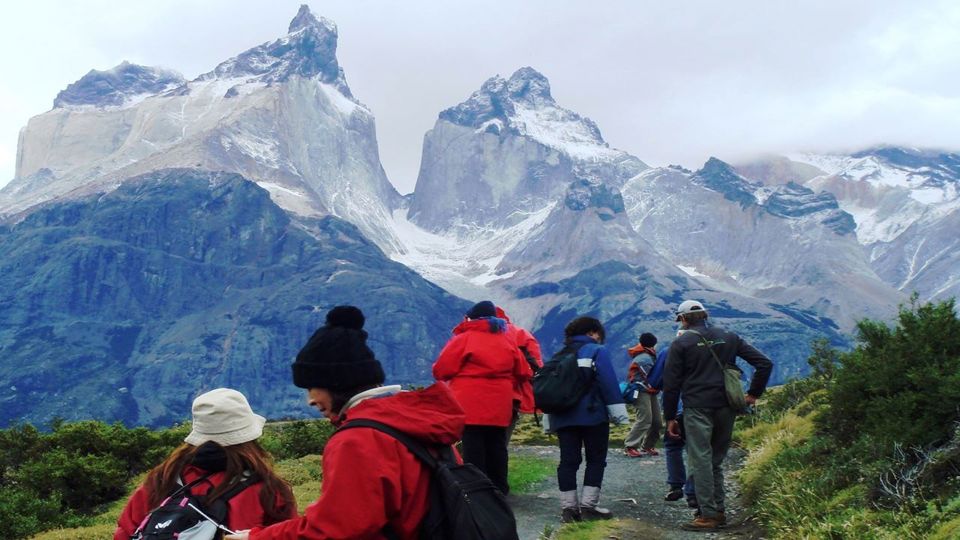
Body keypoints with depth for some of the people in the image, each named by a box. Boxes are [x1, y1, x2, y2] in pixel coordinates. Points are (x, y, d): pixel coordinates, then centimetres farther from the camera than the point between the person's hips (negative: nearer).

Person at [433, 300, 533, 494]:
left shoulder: (464, 338, -5)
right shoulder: (507, 341, 13)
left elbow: (441, 371, -6)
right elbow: (523, 373, 14)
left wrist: (459, 378, 14)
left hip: (471, 406, -5)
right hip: (499, 407, 5)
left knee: (473, 448, -2)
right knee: (497, 447, 13)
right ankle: (499, 489, 19)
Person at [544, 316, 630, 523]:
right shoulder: (597, 351, -2)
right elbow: (609, 383, -12)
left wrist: (549, 421, 14)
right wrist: (618, 413, -11)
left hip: (563, 417, 5)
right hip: (593, 415, -5)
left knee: (568, 460, 6)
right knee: (596, 459, 5)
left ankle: (568, 507, 4)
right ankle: (588, 505, -1)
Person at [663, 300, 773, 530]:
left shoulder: (681, 344, -1)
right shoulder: (729, 338, 11)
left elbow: (671, 383, -3)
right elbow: (765, 363, 8)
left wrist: (670, 417, 3)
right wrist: (753, 394, 12)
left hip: (697, 409, -5)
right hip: (726, 408, 5)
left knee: (701, 461, -2)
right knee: (716, 460, 15)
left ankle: (708, 514, -4)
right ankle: (718, 510, 17)